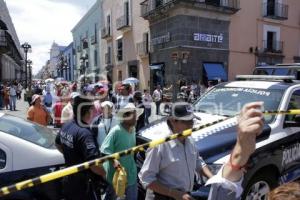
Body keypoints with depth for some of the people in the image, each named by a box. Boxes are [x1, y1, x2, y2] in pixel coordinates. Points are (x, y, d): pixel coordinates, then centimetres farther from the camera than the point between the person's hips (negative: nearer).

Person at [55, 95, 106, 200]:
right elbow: (94, 165, -35)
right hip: (84, 186, -8)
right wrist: (107, 175, -18)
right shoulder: (84, 133, -30)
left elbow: (58, 144, 20)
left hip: (69, 181, 8)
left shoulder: (66, 126, -1)